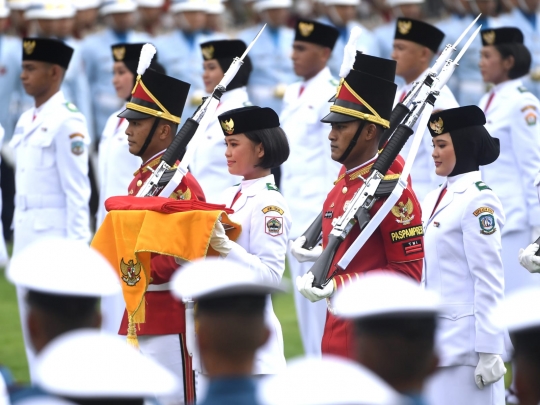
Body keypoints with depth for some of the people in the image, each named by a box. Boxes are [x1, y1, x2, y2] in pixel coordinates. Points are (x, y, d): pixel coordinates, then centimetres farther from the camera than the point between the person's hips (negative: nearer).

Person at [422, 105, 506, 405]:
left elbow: (490, 282, -15)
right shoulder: (434, 199, 13)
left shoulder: (478, 200, -12)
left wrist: (489, 352, -17)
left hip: (465, 343, -8)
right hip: (434, 341, 8)